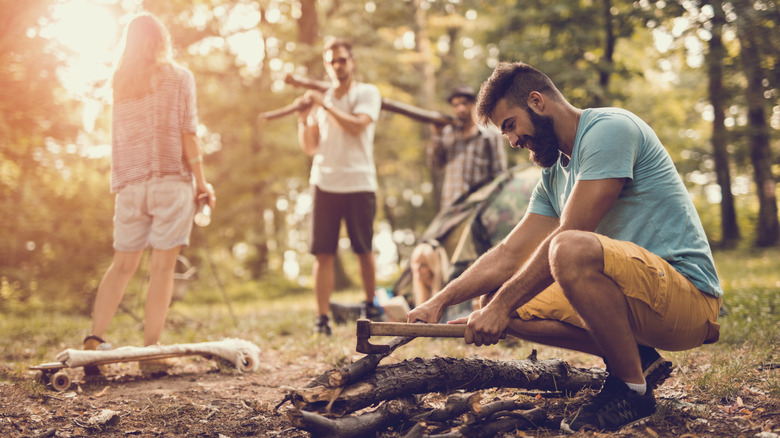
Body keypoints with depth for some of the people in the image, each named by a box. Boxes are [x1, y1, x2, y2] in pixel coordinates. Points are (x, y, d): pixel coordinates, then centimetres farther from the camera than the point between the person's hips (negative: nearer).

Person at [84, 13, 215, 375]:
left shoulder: (119, 83, 12)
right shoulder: (178, 76, 2)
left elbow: (118, 136, 7)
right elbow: (187, 133, -4)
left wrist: (120, 182, 9)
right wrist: (201, 182, 0)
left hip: (129, 184, 4)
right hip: (171, 181, -4)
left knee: (122, 264, 12)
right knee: (162, 266, -3)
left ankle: (94, 339, 3)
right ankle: (151, 352, -4)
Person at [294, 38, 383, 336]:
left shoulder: (368, 93, 4)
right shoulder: (320, 99, 15)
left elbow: (357, 126, -15)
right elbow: (309, 148, 11)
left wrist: (325, 105, -15)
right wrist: (304, 119, -4)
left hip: (359, 183, -3)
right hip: (324, 183, 3)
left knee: (364, 251, 7)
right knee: (323, 254, -3)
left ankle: (370, 306, 28)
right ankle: (321, 319, -1)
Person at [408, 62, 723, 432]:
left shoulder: (609, 128, -13)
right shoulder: (554, 175, 15)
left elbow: (568, 238, -21)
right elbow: (509, 255, 13)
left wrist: (501, 305, -16)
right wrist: (439, 301, 1)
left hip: (687, 292, -9)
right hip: (633, 294, 9)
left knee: (572, 249, -36)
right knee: (503, 304, 3)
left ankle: (632, 388, -15)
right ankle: (635, 358, 3)